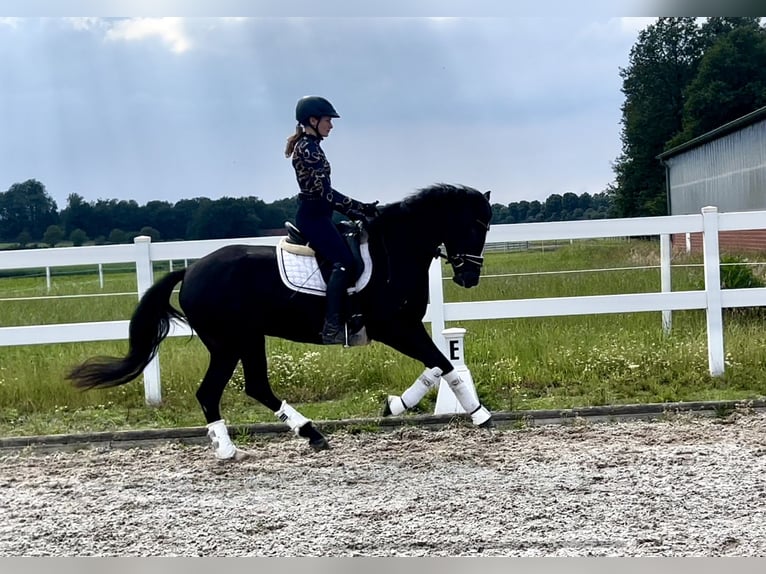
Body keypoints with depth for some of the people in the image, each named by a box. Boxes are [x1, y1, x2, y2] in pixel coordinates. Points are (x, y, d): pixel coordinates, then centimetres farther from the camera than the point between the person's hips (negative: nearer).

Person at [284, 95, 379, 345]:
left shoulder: (311, 146, 17)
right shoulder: (307, 148, -14)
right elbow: (325, 192, -21)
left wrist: (357, 212, 14)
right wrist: (363, 209, -17)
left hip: (316, 215, 11)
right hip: (313, 216, -11)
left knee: (351, 257, 11)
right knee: (344, 261, -21)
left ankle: (349, 318, 10)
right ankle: (332, 326, -26)